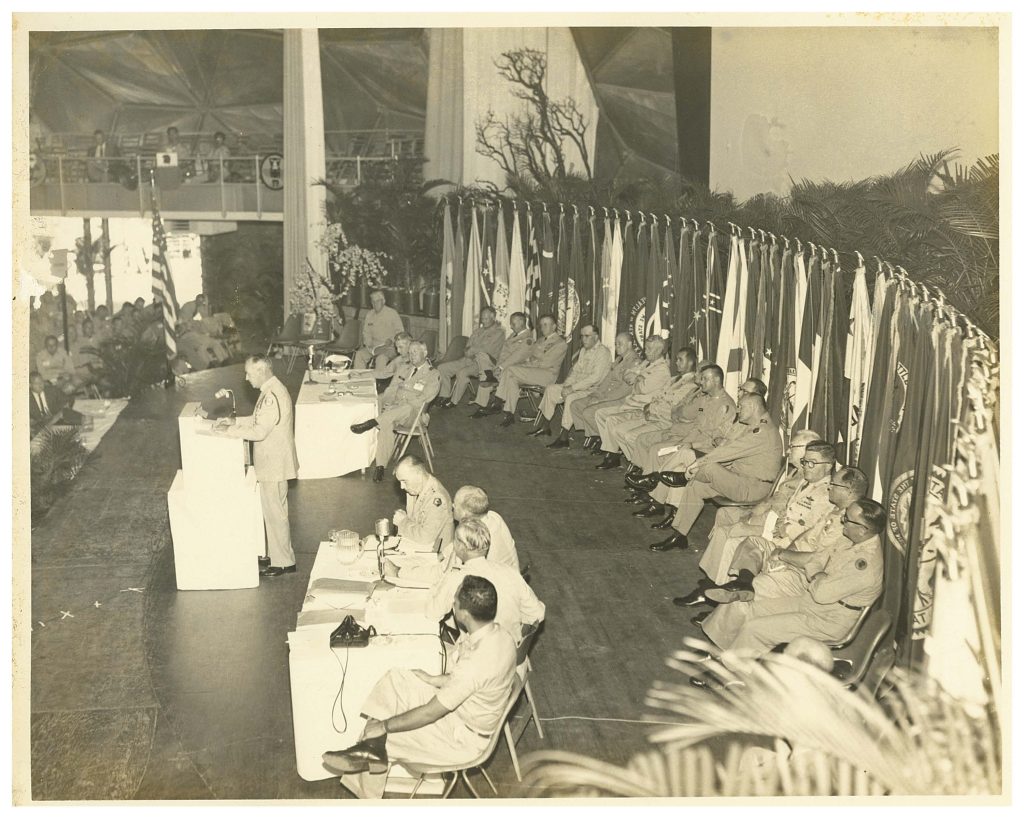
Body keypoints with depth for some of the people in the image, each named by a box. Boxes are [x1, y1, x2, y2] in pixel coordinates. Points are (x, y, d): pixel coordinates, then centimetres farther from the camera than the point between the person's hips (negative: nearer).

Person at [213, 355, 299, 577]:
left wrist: (229, 431, -18)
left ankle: (282, 563, 10)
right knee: (276, 511, 19)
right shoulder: (272, 390, 8)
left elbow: (259, 431, -27)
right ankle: (279, 555, 30)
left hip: (274, 466, -10)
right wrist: (236, 421, 7)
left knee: (275, 513, 0)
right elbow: (260, 420, 18)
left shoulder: (272, 396, -25)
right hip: (272, 462, 10)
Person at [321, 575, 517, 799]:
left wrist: (384, 726, -15)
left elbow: (429, 714, -26)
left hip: (463, 738, -9)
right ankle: (373, 748, -11)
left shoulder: (476, 663, -37)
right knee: (396, 678, -3)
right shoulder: (498, 634, -10)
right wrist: (434, 680, 8)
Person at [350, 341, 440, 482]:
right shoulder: (403, 370, 23)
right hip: (394, 408, 4)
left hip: (414, 413, -4)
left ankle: (371, 423, -45)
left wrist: (399, 406, -17)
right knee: (386, 424, -30)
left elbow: (423, 399, -9)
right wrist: (386, 402, -4)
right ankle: (380, 467, -32)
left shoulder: (433, 375, 3)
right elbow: (391, 390, 19)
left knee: (408, 408, -40)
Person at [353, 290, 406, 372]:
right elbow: (366, 332, 19)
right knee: (359, 354, -23)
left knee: (381, 358, -36)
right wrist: (368, 343, -1)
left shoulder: (392, 313, -2)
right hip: (373, 346, 5)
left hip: (389, 347, -5)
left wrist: (391, 340, -17)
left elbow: (400, 332, -1)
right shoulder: (369, 315, 12)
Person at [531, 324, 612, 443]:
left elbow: (595, 378, -24)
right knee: (550, 389, 5)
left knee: (570, 398, -34)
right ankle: (545, 427, 12)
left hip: (594, 389, -10)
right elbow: (576, 370, 17)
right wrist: (566, 385, -3)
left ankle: (564, 438, -30)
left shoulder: (603, 352, -16)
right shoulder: (584, 350, 14)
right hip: (579, 386, 10)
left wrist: (572, 388, -24)